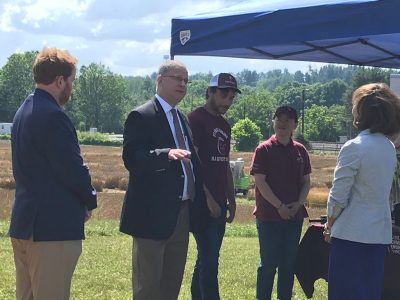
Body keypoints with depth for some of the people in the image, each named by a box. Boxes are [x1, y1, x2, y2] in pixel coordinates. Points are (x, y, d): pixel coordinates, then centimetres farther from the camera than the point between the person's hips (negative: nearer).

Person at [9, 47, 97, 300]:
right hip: (53, 226, -10)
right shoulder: (52, 116, -17)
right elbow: (73, 169, -19)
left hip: (23, 223, 10)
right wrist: (90, 200, 0)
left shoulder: (24, 111, 14)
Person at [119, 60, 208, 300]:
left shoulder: (182, 119, 18)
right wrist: (166, 154, -34)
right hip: (153, 214, -8)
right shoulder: (142, 116, -9)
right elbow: (131, 159, -20)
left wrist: (201, 195, 13)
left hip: (182, 212, 8)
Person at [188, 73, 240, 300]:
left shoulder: (225, 125, 16)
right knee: (209, 261, -9)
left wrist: (232, 200, 16)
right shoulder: (196, 119, -9)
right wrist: (207, 198, -17)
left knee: (206, 260, 12)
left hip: (219, 203, 8)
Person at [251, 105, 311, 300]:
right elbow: (260, 182, -11)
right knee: (268, 262, 0)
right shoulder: (264, 150, -5)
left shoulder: (300, 151, 8)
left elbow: (306, 181, 11)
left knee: (289, 262, 9)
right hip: (269, 216, -4)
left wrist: (299, 203, -6)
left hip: (294, 215, 4)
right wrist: (280, 206, -15)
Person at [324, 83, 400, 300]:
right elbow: (378, 188, 10)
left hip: (352, 233, -7)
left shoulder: (354, 148, -15)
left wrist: (329, 225, 3)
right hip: (379, 233, 7)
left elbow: (338, 195, -13)